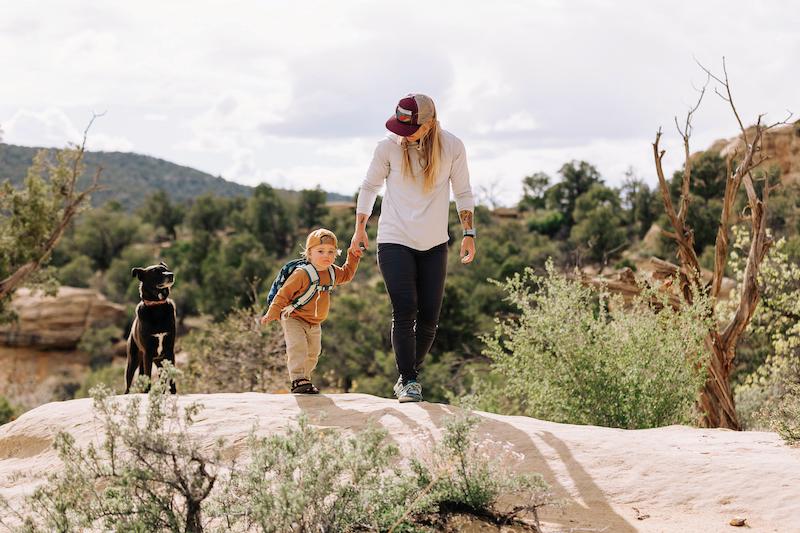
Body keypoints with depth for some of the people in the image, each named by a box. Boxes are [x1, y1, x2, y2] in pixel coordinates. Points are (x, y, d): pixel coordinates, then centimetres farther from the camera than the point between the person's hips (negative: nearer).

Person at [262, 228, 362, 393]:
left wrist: (353, 258, 13)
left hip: (315, 324, 7)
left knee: (313, 354, 12)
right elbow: (284, 293, -17)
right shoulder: (302, 274, -21)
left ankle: (304, 379, 27)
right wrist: (272, 314, -18)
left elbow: (347, 274, 26)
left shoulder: (333, 273, 2)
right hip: (294, 319, -7)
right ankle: (298, 380, -27)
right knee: (298, 348, -24)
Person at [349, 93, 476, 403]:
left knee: (429, 317, 2)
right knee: (404, 311, -13)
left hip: (434, 244, 2)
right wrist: (360, 229, 9)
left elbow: (462, 192, 6)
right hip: (395, 241, -2)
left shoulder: (452, 147, -6)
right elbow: (370, 186, 7)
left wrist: (468, 233, 1)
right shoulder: (389, 146, -8)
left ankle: (409, 375, 19)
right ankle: (408, 381, -5)